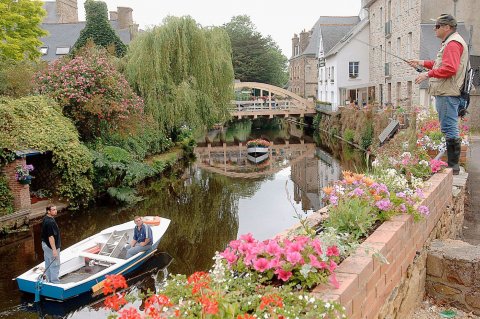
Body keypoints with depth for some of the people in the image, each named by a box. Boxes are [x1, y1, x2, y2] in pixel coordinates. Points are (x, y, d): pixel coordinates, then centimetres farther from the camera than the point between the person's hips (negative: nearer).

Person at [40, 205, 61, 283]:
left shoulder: (45, 219, 4)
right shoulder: (50, 222, -27)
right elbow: (51, 237, -29)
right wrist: (54, 249, -27)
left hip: (45, 244, 10)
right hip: (51, 246, -10)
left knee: (48, 264, 20)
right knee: (55, 265, 2)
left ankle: (50, 280, 32)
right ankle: (55, 282, 11)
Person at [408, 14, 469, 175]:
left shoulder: (453, 43, -12)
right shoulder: (450, 42, 22)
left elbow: (450, 68, -23)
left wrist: (428, 74, -17)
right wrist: (422, 63, 23)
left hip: (448, 94, -11)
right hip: (446, 92, 11)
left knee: (449, 129, -9)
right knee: (450, 129, 13)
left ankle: (452, 165, -5)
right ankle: (452, 164, 21)